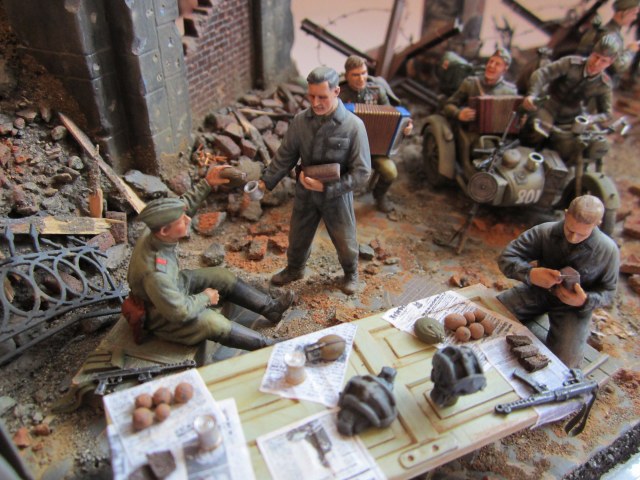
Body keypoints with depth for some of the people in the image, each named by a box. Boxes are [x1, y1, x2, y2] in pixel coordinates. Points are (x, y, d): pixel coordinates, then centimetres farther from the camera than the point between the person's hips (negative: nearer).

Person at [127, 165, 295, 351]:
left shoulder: (155, 231, -22)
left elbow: (184, 205, -4)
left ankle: (270, 307, 18)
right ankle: (267, 346, -2)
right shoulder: (154, 272, -43)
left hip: (175, 284, 9)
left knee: (222, 276, 6)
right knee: (214, 323, -22)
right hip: (163, 316, -8)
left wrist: (207, 183, -10)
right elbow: (179, 312, -32)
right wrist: (205, 297, -15)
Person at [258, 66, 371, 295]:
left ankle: (351, 273, 48)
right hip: (305, 192, 3)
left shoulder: (353, 126, -22)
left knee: (345, 242, 17)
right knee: (298, 236, 22)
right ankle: (294, 269, 52)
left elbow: (362, 172, -19)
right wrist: (266, 181, -9)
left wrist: (326, 187, -25)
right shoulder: (300, 120, -12)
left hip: (337, 196, -3)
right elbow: (285, 155, 1)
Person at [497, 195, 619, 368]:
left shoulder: (608, 250, -16)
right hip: (538, 290, 2)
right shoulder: (545, 231, -16)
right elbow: (506, 258, -16)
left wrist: (585, 301, -26)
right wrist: (530, 273, -37)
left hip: (574, 305, -1)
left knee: (563, 365, -21)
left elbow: (608, 292, -3)